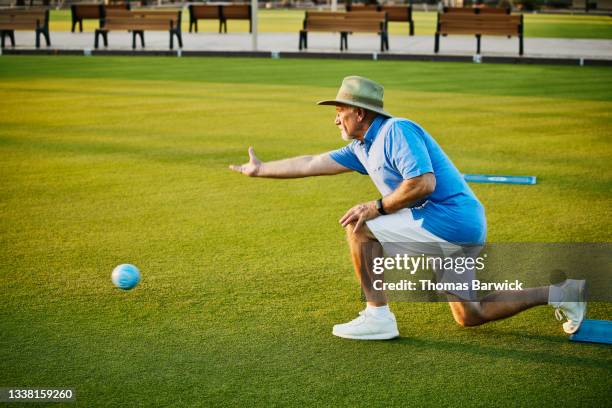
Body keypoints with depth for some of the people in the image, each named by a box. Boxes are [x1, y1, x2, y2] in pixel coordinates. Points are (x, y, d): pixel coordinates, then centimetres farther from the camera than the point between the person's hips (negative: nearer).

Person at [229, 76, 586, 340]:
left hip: (450, 220, -10)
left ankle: (378, 317, -5)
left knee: (359, 227, -9)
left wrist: (378, 207, -16)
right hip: (462, 232, 10)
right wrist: (260, 169, 26)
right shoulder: (363, 148, 15)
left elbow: (424, 182, -24)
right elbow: (314, 164, 20)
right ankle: (561, 294, 17)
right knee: (469, 316, 15)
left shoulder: (396, 131, -13)